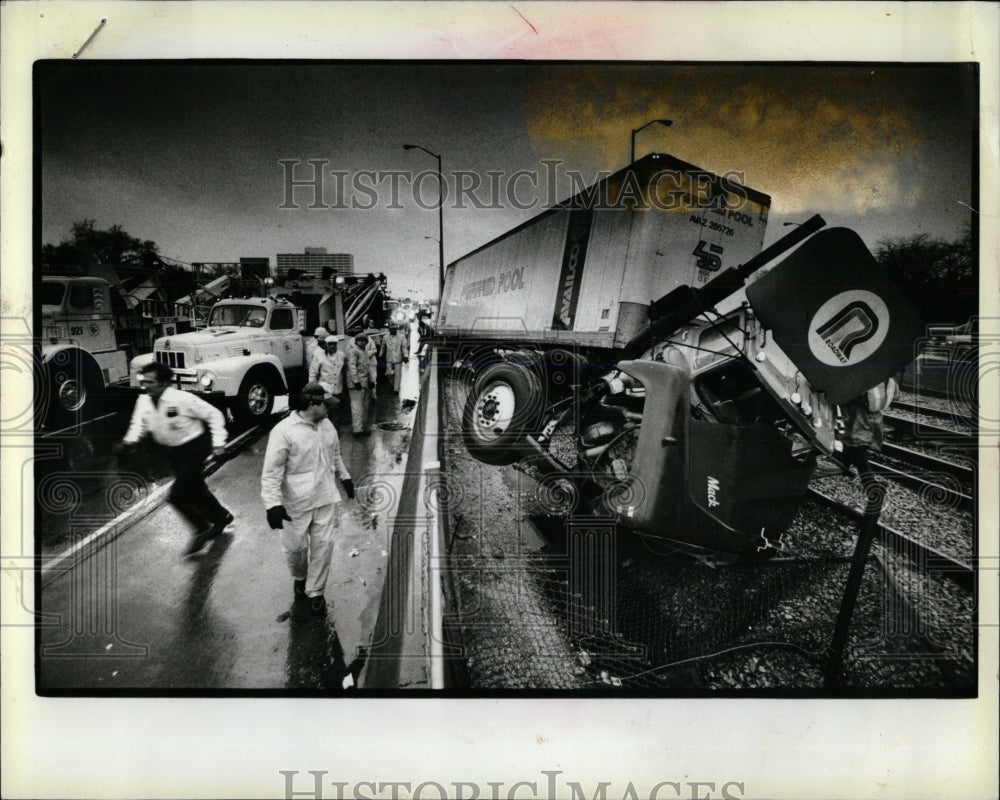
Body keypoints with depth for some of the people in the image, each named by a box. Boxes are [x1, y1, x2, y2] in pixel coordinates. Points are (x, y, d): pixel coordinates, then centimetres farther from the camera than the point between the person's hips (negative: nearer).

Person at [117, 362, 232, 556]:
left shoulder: (182, 399, -26)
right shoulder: (143, 400, -8)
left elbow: (213, 415, -17)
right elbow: (139, 423, 5)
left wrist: (218, 443, -19)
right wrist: (130, 441, -15)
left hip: (194, 448, -7)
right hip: (173, 451, 7)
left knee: (177, 496, -12)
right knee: (195, 491, 21)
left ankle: (203, 530, 12)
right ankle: (222, 517, 46)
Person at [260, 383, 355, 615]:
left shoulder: (326, 425, 1)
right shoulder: (283, 431, -20)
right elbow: (271, 472, -20)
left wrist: (344, 477, 24)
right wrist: (273, 504, -26)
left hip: (325, 499, 5)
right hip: (297, 503, -5)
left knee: (323, 545, 6)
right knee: (296, 546, 11)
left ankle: (315, 592, 22)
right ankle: (299, 579, 42)